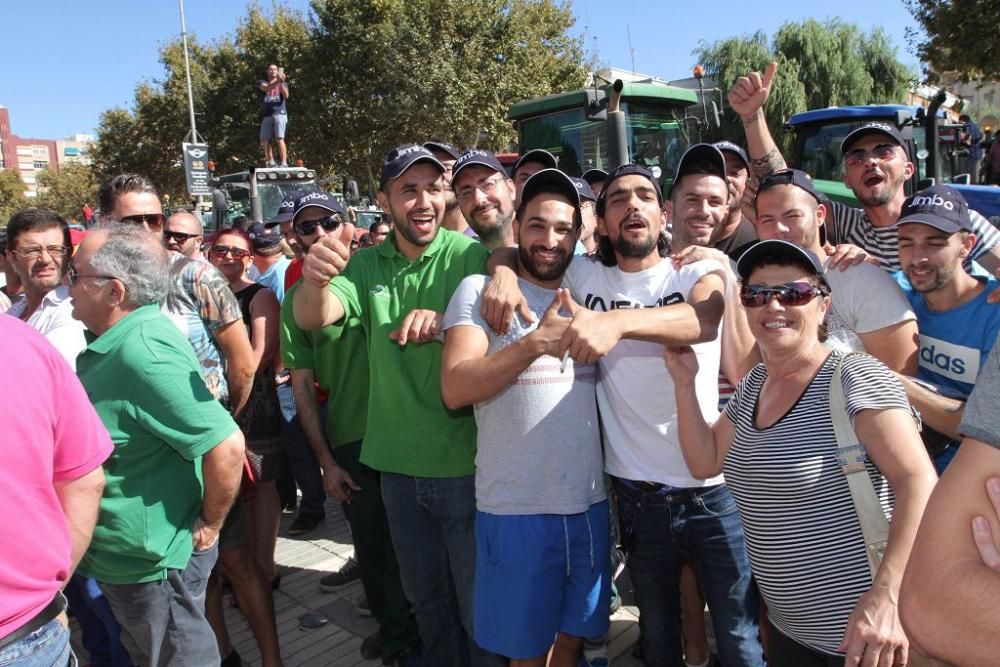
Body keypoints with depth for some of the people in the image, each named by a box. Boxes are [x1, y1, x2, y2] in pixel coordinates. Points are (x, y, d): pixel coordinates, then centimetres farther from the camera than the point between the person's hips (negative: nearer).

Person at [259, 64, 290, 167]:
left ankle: (284, 163, -20)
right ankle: (270, 162, 6)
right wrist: (277, 80, -24)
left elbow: (286, 96, -3)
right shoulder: (262, 83, 17)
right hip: (266, 115, 2)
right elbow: (267, 88, -8)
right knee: (264, 140, -3)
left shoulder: (283, 83, 17)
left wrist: (281, 83, -19)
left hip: (279, 113, -2)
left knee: (279, 138, -15)